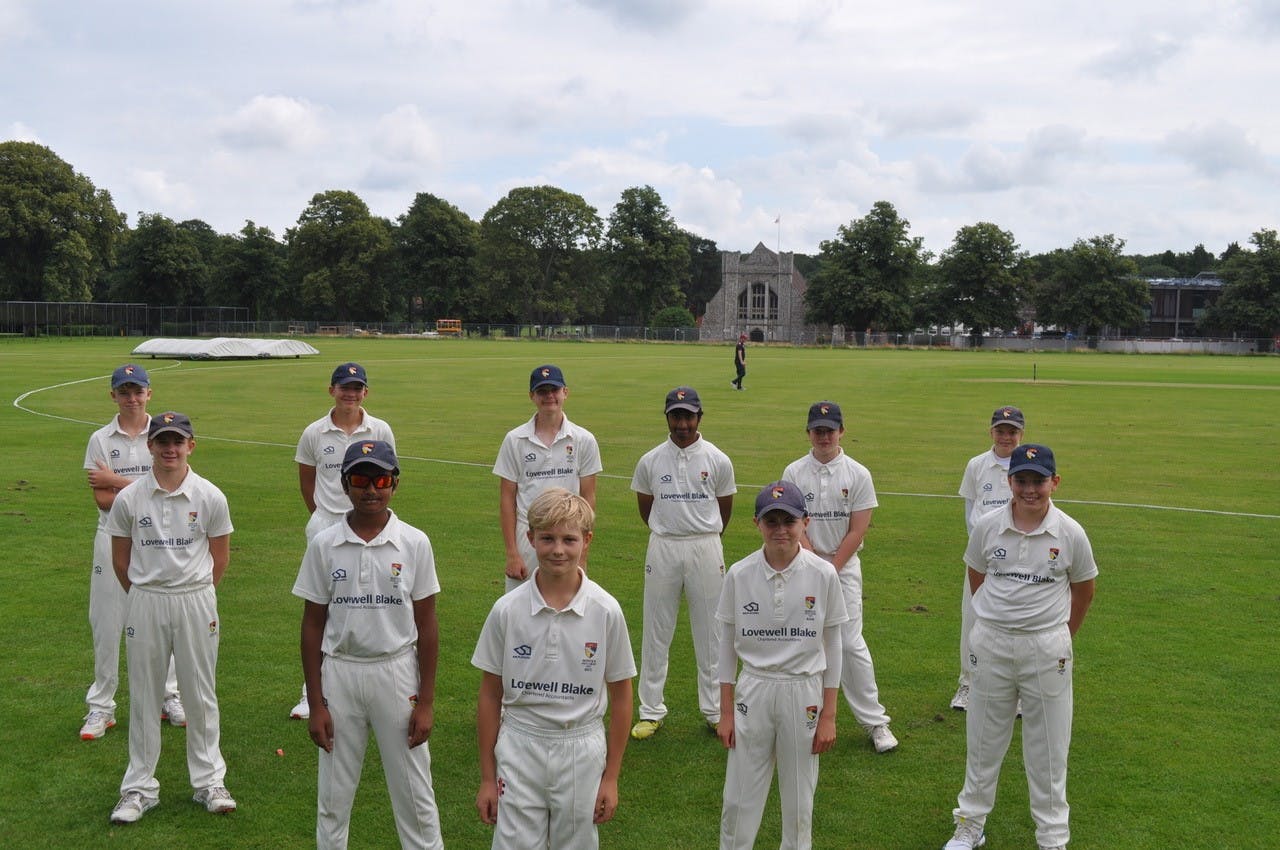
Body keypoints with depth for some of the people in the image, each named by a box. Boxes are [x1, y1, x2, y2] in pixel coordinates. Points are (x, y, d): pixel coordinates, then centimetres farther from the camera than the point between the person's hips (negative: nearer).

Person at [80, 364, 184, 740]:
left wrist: (116, 481, -10)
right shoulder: (101, 439, 2)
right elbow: (102, 500, -6)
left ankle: (168, 698, 20)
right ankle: (100, 707, 14)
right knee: (106, 623, 3)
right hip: (114, 537, 0)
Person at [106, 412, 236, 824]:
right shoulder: (128, 499, -3)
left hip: (196, 601, 0)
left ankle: (210, 781, 22)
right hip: (145, 602, 1)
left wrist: (196, 594, 7)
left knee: (201, 694, 8)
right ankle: (140, 787, 21)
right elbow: (120, 559, 6)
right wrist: (144, 597, 8)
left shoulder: (210, 497, -5)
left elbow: (220, 557, 5)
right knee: (143, 695, 9)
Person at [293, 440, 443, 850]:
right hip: (339, 673, 1)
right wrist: (315, 704, -1)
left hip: (397, 672, -1)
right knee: (333, 796, 12)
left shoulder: (414, 543, -5)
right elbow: (313, 625, 1)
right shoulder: (323, 545, -3)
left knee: (414, 793, 8)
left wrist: (426, 701, -2)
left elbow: (426, 625, -1)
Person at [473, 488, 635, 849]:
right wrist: (487, 777, 4)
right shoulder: (506, 610, -7)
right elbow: (490, 695, 1)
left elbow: (620, 696, 1)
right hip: (519, 748, 0)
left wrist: (611, 777, 3)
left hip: (581, 749, 0)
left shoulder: (606, 611, -8)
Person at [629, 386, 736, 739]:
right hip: (662, 549, 1)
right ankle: (651, 711, 15)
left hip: (705, 548, -1)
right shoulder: (650, 461, 1)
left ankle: (715, 710, 18)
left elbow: (724, 509, 9)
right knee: (656, 631, 6)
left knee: (709, 631, 6)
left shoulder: (718, 461, -1)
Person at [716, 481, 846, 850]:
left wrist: (828, 715, 0)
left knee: (799, 800, 11)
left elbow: (831, 647, 0)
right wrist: (726, 711, 3)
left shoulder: (823, 575, -8)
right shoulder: (739, 575, -6)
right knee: (739, 798, 6)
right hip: (753, 691, 1)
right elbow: (727, 645, 3)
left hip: (803, 693, 0)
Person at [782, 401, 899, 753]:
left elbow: (858, 530, -5)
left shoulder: (858, 474, -2)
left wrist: (830, 569, -11)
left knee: (851, 644, -5)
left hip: (845, 566, -1)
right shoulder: (794, 473, 1)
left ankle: (874, 720, 7)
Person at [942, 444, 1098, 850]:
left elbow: (1083, 589, 7)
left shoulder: (1071, 534, -8)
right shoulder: (987, 527, -6)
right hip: (991, 644, 1)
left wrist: (1062, 636, 11)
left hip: (1047, 648, -1)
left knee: (1048, 749, 9)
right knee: (983, 741, 14)